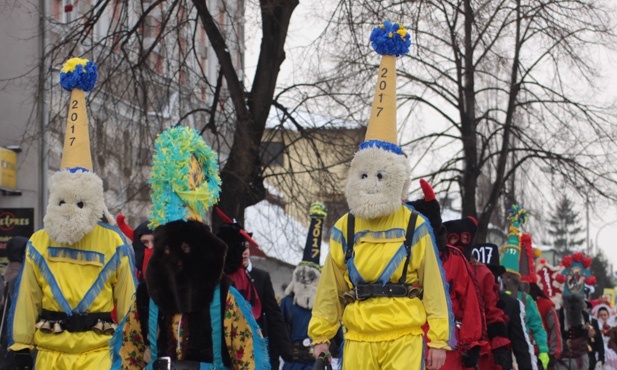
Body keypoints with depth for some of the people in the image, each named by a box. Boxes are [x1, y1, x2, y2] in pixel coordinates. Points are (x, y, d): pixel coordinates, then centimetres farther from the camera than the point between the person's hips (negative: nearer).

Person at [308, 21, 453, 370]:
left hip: (405, 337, -3)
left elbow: (434, 285, 2)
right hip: (359, 337, 3)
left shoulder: (415, 226, 2)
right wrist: (321, 334, 11)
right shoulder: (343, 230, 9)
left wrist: (440, 338, -1)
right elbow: (330, 287, 13)